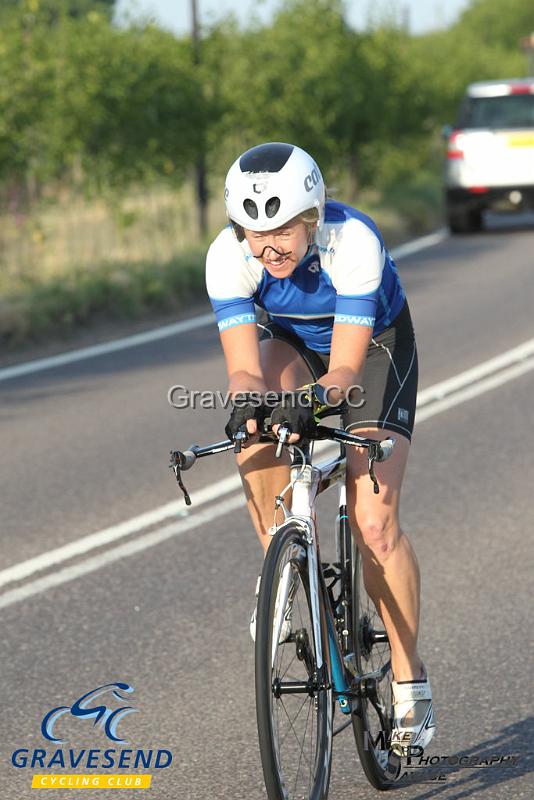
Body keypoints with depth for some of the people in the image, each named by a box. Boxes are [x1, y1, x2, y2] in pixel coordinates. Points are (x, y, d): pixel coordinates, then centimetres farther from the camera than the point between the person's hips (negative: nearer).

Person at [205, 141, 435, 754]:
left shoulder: (354, 242, -36)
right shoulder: (228, 256, -28)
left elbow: (346, 368, -36)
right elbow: (244, 369, -30)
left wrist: (313, 399, -56)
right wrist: (247, 405, -52)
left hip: (375, 348, -3)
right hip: (296, 346, 3)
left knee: (374, 521, -15)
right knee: (258, 416, -34)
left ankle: (409, 679, 1)